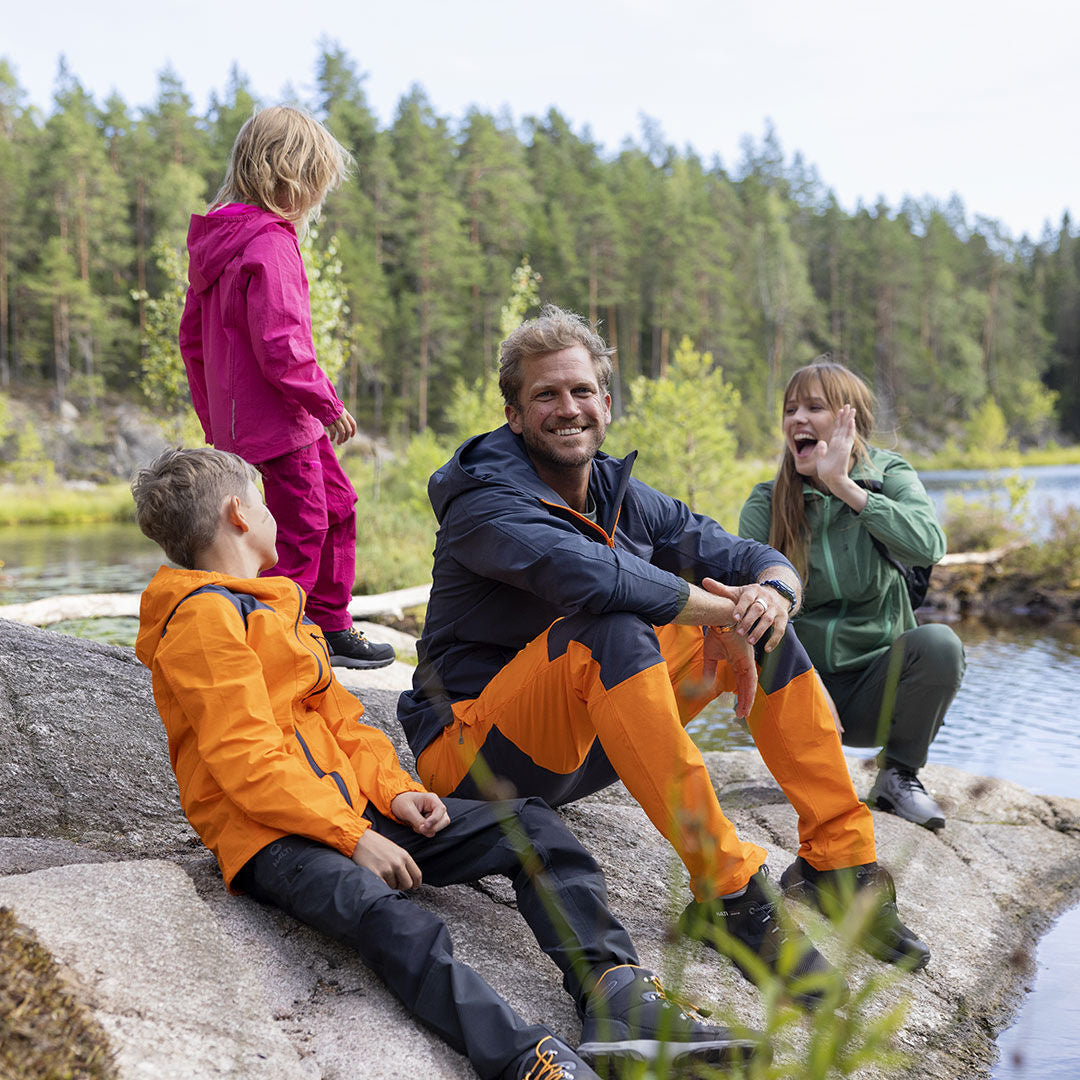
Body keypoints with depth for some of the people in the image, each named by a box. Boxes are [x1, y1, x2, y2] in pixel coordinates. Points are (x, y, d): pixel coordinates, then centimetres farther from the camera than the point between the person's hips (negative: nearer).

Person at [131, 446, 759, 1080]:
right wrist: (354, 838, -20)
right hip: (271, 838, -9)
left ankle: (618, 1000, -23)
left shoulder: (274, 605, 26)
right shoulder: (204, 616, -6)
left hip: (349, 809, 9)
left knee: (528, 826, -6)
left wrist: (394, 790, 3)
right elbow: (248, 762, -17)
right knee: (385, 915, -38)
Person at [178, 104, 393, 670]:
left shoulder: (218, 239, 12)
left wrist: (214, 418, 22)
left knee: (337, 504, 19)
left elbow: (191, 336, 16)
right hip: (275, 418, -10)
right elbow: (279, 345, -25)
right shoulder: (270, 243, -19)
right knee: (303, 528, -2)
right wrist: (326, 402, -13)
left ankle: (330, 628, 28)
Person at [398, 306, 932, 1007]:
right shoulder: (486, 503, -16)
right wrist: (719, 609, -27)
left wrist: (772, 595, -19)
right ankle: (726, 892, -31)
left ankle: (840, 864, 0)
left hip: (587, 748, 8)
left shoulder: (622, 496, 6)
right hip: (477, 757, -7)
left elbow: (758, 559, 5)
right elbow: (587, 574, -37)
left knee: (759, 623, 0)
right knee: (611, 630, -35)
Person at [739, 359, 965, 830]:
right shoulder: (766, 503, -2)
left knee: (938, 644, -29)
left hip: (875, 679, -1)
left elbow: (928, 545, -23)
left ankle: (899, 775, -3)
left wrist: (845, 487, -24)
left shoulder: (888, 475, -2)